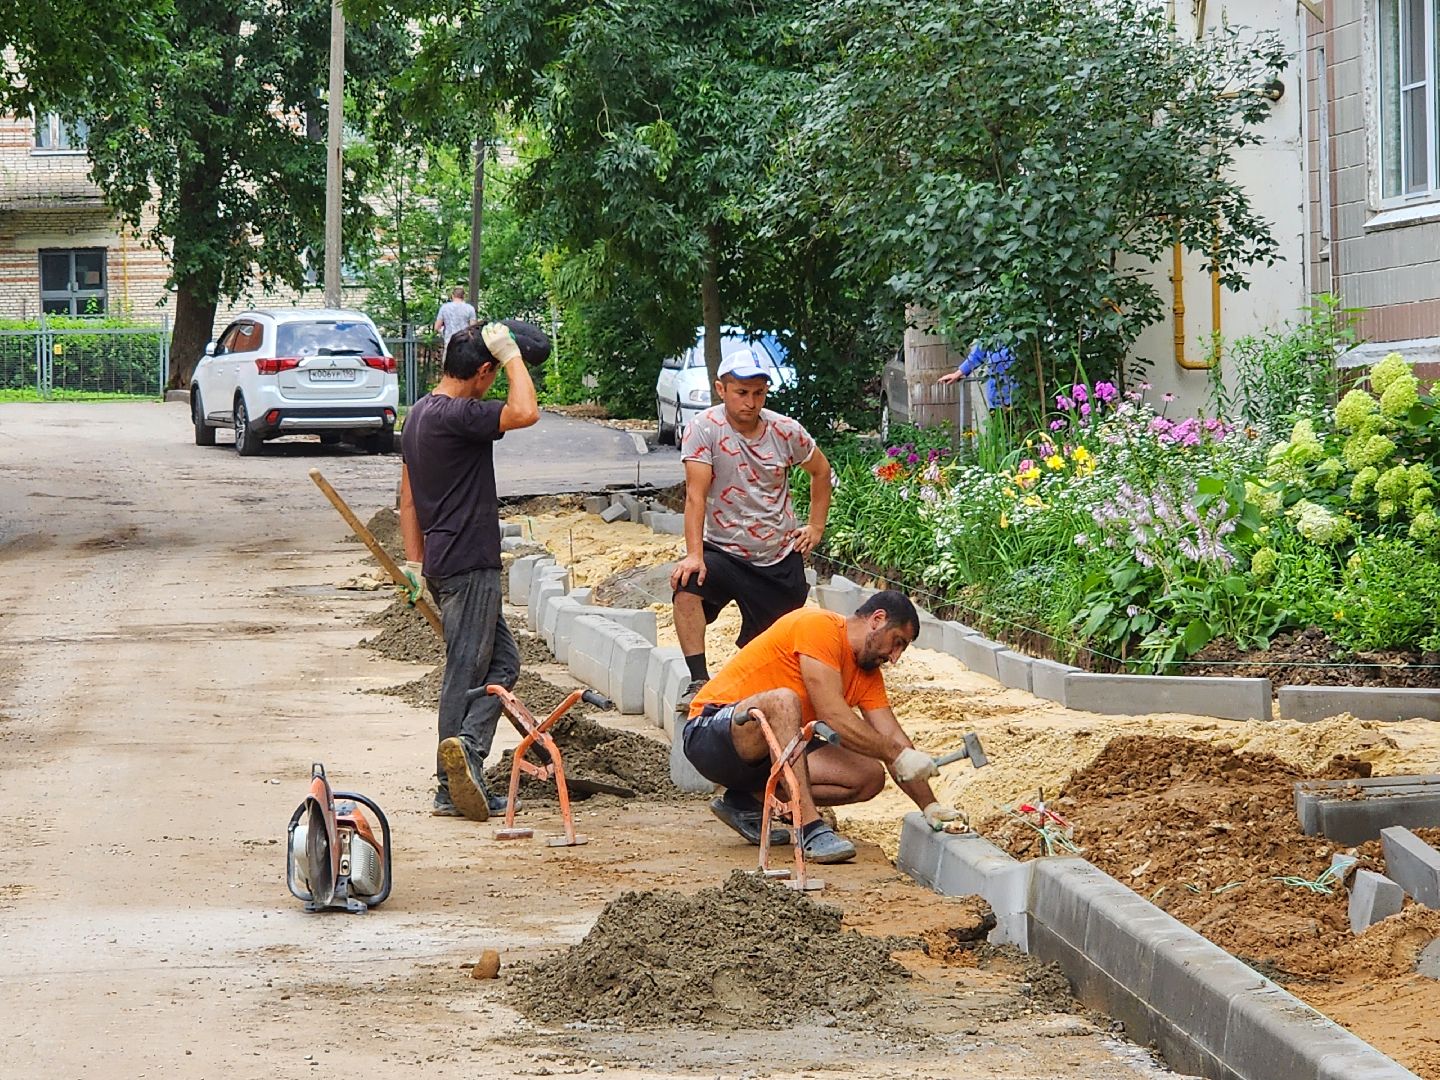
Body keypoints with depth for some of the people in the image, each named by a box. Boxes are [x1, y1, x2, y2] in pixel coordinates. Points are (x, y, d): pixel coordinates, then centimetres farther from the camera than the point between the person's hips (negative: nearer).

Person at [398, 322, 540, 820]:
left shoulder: (419, 414, 14)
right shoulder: (456, 415, -17)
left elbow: (408, 494, 19)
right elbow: (525, 412, -29)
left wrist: (415, 561, 20)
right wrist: (512, 355, -15)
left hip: (443, 560, 10)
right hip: (468, 564, -10)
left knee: (502, 662, 12)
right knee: (467, 674, -7)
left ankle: (464, 751, 1)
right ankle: (453, 788, -9)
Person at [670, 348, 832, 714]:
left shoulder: (786, 431, -3)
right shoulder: (705, 429, -12)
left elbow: (820, 470, 17)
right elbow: (696, 495, -20)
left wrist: (816, 526, 12)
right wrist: (694, 555, -30)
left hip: (781, 559, 3)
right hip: (723, 551, -3)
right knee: (687, 585, -33)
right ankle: (698, 682, -31)